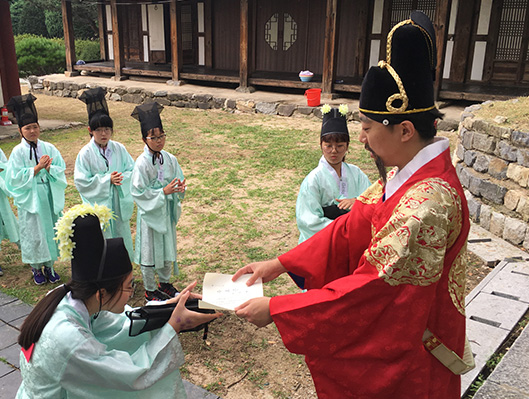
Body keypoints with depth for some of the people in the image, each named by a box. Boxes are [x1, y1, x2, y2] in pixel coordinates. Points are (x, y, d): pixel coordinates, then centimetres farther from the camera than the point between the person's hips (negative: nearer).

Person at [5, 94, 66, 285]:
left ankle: (49, 265, 27)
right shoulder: (18, 152, -7)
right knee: (33, 233, 6)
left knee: (50, 230, 11)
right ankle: (36, 268, 23)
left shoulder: (49, 148, 0)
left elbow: (61, 169, 0)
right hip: (30, 200, -3)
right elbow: (15, 177, -12)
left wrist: (49, 168, -20)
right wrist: (37, 168, -18)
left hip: (49, 198, 3)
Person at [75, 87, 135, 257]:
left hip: (119, 202, 4)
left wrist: (121, 178, -19)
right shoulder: (85, 153, -11)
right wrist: (107, 180, -20)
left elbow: (132, 170, 2)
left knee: (122, 234, 16)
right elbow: (81, 181, -13)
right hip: (98, 203, -3)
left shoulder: (119, 149, -2)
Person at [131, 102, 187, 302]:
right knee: (150, 251, 6)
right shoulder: (142, 163, -17)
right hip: (150, 213, -5)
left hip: (167, 211, 6)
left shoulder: (170, 159, -1)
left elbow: (179, 180, 9)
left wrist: (180, 188, -14)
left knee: (168, 247, 17)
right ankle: (150, 290, 24)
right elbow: (138, 192, -17)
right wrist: (163, 192, -23)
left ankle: (165, 282, 38)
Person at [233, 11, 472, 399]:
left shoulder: (428, 201, -33)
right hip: (385, 329, 7)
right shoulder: (405, 174, -4)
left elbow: (370, 285, -31)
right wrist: (279, 264, -9)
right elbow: (351, 228, -3)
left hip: (407, 351, -7)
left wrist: (275, 309, -25)